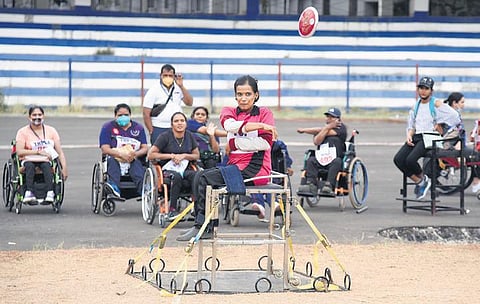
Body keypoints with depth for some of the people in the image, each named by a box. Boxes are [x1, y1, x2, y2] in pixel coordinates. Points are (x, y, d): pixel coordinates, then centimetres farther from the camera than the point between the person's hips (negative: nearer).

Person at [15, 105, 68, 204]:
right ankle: (29, 193, -53)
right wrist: (38, 152, -16)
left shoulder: (51, 131, 14)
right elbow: (19, 152, -8)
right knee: (29, 166, -35)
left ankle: (50, 194, -50)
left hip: (46, 161, 1)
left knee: (46, 166, -33)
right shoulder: (23, 132, 5)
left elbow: (60, 152, 10)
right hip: (29, 160, -1)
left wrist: (64, 168, -4)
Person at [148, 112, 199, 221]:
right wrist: (171, 156, -8)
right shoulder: (165, 136, 0)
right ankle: (172, 210, -36)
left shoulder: (189, 136, 13)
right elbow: (150, 155, -4)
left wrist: (184, 156, -3)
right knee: (176, 176, -38)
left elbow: (197, 155, 17)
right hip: (168, 169, -4)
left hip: (185, 169, 4)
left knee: (195, 175, -31)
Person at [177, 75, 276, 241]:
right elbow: (229, 125, -10)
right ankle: (202, 225, -16)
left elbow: (266, 143, -12)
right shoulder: (229, 111, 15)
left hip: (254, 168, -6)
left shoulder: (264, 113, 3)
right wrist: (260, 125, -16)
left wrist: (234, 143, -10)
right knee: (200, 176, -17)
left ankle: (202, 226, -14)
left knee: (205, 178, -20)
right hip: (235, 165, 6)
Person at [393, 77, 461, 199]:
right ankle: (419, 182, -2)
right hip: (416, 137, 6)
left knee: (411, 160, -29)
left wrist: (441, 128, -3)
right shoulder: (415, 106, 18)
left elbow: (454, 116, -7)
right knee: (398, 159, -17)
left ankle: (423, 179, 2)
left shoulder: (436, 104, 0)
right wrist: (409, 135, 1)